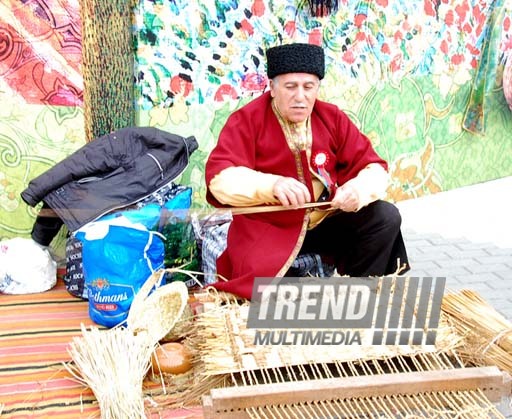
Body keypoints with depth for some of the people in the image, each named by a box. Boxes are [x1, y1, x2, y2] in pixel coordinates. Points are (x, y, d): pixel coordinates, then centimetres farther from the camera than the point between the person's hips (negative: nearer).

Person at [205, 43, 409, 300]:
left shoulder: (332, 117, 2)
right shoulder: (246, 120, -9)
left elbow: (373, 167, -1)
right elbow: (219, 177, -22)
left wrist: (358, 189, -27)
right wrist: (271, 186, -41)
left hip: (326, 220, 4)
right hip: (267, 228, -4)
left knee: (386, 217, -16)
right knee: (263, 278, -31)